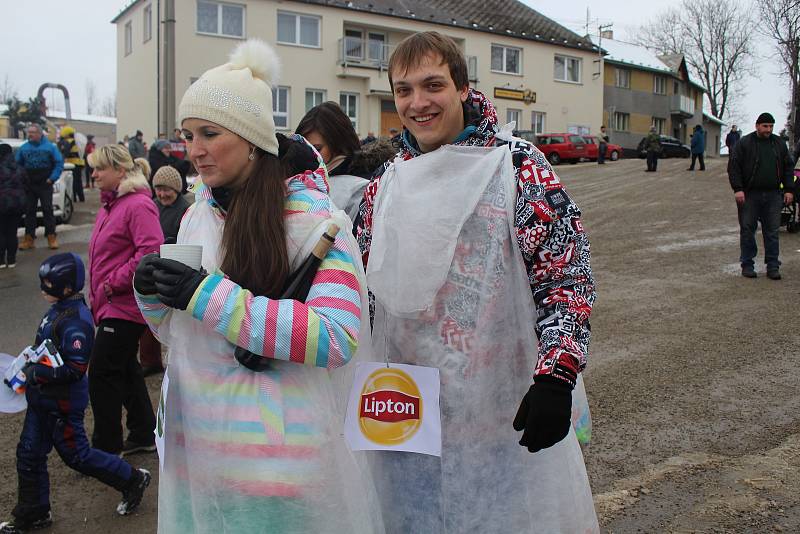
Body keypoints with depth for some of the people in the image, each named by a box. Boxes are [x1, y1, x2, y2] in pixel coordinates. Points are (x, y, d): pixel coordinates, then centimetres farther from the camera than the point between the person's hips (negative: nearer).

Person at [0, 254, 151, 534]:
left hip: (63, 404, -9)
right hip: (43, 400, 9)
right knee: (29, 454, 16)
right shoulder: (58, 310, 3)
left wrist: (37, 373, -24)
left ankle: (132, 480, 21)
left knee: (76, 455, 4)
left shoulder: (75, 322, -26)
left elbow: (75, 369, -28)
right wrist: (31, 366, 7)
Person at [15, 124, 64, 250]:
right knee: (29, 211, 5)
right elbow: (17, 164, 11)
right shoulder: (23, 148, 5)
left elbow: (59, 163, -4)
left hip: (45, 185, -3)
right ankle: (29, 238, 9)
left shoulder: (50, 147, -3)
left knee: (47, 210, -2)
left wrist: (52, 178, -10)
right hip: (29, 185, 3)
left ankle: (51, 237, 2)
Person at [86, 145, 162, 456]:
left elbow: (151, 252, -26)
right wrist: (96, 295, 17)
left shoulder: (138, 205, -15)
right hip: (109, 305, 10)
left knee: (102, 374, -4)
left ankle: (107, 447, 9)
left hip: (125, 306, -10)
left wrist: (114, 283, -20)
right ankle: (143, 435, 30)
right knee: (125, 369, 17)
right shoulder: (109, 205, 15)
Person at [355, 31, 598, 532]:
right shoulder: (385, 185, 7)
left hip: (506, 415, -4)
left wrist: (555, 378, -21)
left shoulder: (517, 166, -8)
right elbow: (360, 289, 14)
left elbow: (566, 274, -11)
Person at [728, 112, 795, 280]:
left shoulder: (779, 144, 11)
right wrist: (738, 189, -14)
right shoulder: (744, 143, 0)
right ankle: (747, 265, 12)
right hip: (749, 195, -3)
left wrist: (789, 189, 5)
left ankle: (773, 266, 10)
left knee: (772, 232, 4)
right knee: (747, 230, 3)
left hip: (773, 196, 3)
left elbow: (788, 168, 14)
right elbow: (733, 167, -5)